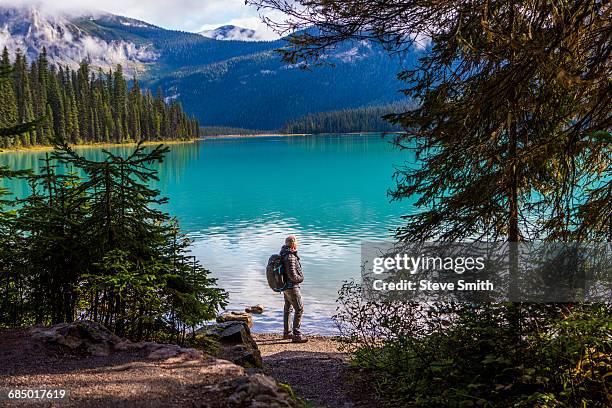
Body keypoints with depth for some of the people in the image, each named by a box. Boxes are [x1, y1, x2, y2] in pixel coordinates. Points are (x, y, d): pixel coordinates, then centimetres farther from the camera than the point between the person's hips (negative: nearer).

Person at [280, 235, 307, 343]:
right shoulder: (290, 257, -24)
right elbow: (292, 275, -27)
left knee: (288, 308, 18)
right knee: (299, 309, -5)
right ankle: (296, 335, -4)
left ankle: (287, 333, 29)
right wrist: (300, 279, -8)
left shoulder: (284, 254, 7)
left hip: (285, 285, 10)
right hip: (291, 287, -10)